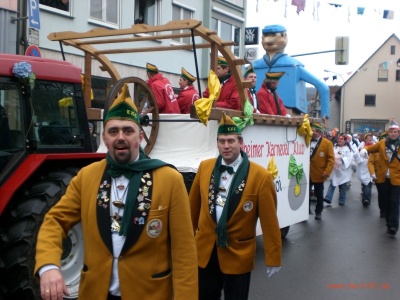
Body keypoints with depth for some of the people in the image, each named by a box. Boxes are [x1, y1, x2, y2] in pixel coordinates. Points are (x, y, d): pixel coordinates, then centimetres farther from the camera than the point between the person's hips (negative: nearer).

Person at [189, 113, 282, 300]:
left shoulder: (261, 176, -14)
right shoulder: (205, 167, -2)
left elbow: (269, 221, -11)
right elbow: (193, 207, 7)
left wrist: (273, 258, -7)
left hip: (238, 255, -3)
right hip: (204, 251, 3)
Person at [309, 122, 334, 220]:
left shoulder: (327, 143, -6)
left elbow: (331, 159, -8)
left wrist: (327, 172, -15)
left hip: (318, 174, -2)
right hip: (307, 173, 3)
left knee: (319, 195, 12)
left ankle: (318, 212, 26)